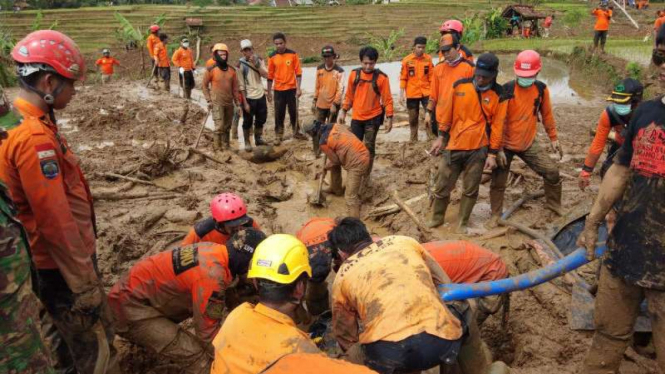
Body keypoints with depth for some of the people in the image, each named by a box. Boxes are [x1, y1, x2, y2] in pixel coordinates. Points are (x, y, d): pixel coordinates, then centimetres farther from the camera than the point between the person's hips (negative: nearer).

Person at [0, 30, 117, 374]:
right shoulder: (35, 138, -26)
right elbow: (56, 223, -27)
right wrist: (85, 285, -20)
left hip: (49, 259, 10)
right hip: (60, 264, -10)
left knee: (67, 339, 26)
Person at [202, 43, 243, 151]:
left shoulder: (232, 70, 5)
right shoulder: (211, 70, -7)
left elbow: (235, 87, 10)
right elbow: (204, 85, -1)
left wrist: (237, 101, 9)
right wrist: (209, 100, -7)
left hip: (229, 102, 5)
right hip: (217, 102, -5)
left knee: (227, 126, 13)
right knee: (219, 126, -11)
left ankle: (226, 146, 26)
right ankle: (217, 148, -2)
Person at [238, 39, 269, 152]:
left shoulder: (259, 60, 0)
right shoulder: (240, 64, -12)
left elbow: (266, 75, -12)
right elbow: (241, 85, -12)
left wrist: (256, 64, -23)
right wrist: (245, 102, -14)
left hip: (261, 95, 5)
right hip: (249, 97, -4)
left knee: (261, 119, 16)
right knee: (248, 121, 5)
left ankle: (258, 139, 33)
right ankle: (247, 142, 19)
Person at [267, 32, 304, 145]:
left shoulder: (293, 54, -4)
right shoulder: (272, 57, -1)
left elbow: (298, 72, -2)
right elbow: (270, 76, 3)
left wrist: (298, 88, -8)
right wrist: (269, 92, 3)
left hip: (292, 89, 0)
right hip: (278, 90, 0)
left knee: (293, 112, 11)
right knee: (279, 114, 4)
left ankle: (296, 132, 25)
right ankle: (278, 136, 13)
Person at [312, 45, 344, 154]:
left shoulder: (339, 71, -12)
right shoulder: (319, 69, 3)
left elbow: (340, 89, -15)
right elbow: (317, 86, 10)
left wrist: (335, 104, -21)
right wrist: (314, 100, 9)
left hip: (333, 105, -4)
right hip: (320, 104, 4)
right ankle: (317, 150, 16)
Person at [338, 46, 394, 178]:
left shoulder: (381, 77, -9)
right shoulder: (354, 74, 0)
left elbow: (387, 99, -7)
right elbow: (349, 95, 9)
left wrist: (389, 118, -10)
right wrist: (343, 112, 7)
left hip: (373, 118, -3)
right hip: (356, 118, 3)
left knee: (369, 147, 5)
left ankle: (367, 175, 18)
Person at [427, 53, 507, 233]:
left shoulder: (498, 95, -4)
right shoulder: (459, 86, -1)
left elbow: (497, 126, -3)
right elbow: (447, 113, 7)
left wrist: (493, 153, -5)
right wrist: (441, 137, 8)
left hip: (478, 149, -1)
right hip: (453, 146, 1)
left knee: (470, 189, 8)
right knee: (442, 186, 7)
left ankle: (462, 224, 24)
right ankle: (436, 218, 27)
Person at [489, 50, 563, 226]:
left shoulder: (541, 89, -6)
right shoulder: (506, 90, -20)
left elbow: (546, 114, 8)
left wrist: (553, 138, 11)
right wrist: (498, 149, -17)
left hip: (529, 143, 4)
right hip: (506, 145, -3)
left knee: (552, 172, 5)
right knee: (498, 182, 4)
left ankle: (553, 204, 28)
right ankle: (496, 214, 24)